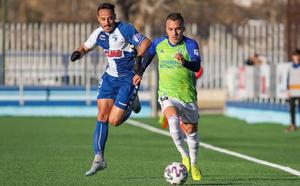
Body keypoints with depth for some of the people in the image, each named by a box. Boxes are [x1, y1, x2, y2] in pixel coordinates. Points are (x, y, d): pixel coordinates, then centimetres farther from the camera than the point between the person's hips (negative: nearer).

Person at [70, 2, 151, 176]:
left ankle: (132, 103, 24)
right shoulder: (99, 33, 1)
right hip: (110, 77, 6)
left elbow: (147, 42, -23)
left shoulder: (125, 29, -18)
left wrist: (139, 57, -40)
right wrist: (78, 53, -6)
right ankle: (99, 158, 2)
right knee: (102, 116, -4)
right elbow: (86, 47, 18)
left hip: (129, 78, -6)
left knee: (114, 121, -9)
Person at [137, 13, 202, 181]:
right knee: (173, 120, -30)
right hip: (168, 94, 0)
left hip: (188, 94, 0)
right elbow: (149, 52, 21)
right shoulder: (159, 43, -2)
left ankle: (194, 163, 39)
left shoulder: (190, 44, -13)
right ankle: (185, 156, -13)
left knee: (191, 130, 15)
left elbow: (197, 66, -29)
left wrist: (184, 62, -49)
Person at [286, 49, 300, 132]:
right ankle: (293, 125, 7)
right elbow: (289, 78, 15)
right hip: (292, 90, 5)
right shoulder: (291, 66, 12)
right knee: (292, 108, 2)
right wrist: (288, 90, 10)